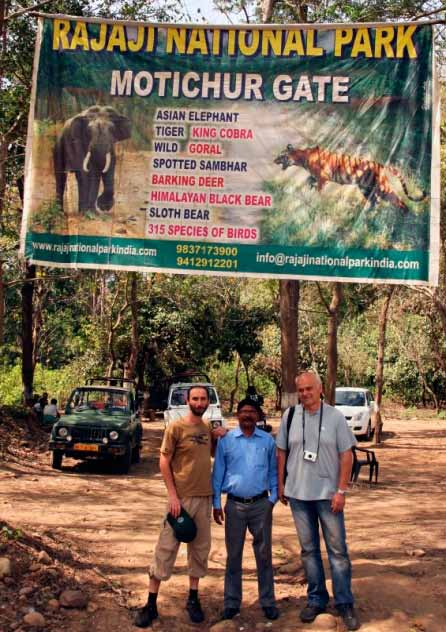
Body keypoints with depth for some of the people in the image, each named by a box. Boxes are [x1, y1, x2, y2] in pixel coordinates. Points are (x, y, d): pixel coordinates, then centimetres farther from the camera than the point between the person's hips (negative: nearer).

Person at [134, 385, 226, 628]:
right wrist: (172, 495, -15)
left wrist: (219, 437, 2)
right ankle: (151, 604, 6)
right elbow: (164, 462, -9)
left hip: (204, 497, 5)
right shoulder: (176, 427, -9)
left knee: (200, 549, 12)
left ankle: (193, 599, 25)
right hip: (181, 497, -5)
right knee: (166, 548, -2)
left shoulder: (208, 429, 7)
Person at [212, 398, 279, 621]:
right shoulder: (225, 440, 0)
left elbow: (273, 471, 9)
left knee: (264, 554, 8)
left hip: (261, 504, 0)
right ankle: (232, 602, 19)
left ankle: (267, 601, 19)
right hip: (235, 504, 0)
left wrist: (273, 498, 1)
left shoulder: (268, 441, 3)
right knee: (233, 555, 9)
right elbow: (218, 473, 4)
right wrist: (216, 504, 2)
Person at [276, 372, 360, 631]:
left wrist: (341, 491, -9)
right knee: (309, 549, 12)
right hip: (298, 493, 2)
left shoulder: (335, 417, -6)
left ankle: (345, 603, 14)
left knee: (338, 549, 3)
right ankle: (316, 599, 24)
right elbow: (282, 452, 7)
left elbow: (346, 455, -5)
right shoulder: (290, 416, 1)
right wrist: (280, 484, 4)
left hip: (328, 494, -2)